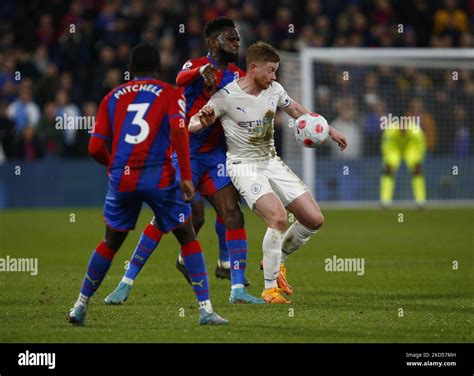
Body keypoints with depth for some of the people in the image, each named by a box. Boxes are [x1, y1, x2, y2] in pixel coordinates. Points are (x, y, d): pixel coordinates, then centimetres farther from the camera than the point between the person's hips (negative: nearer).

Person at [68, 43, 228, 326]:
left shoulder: (113, 98, 15)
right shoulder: (170, 94, 7)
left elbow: (96, 148, 10)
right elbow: (179, 132, -11)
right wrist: (186, 177, -12)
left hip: (121, 179, 3)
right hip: (159, 178, -3)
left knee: (111, 242, 21)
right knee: (188, 238, 9)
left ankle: (81, 306, 22)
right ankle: (206, 309, 0)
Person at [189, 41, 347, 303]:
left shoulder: (274, 90, 3)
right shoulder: (226, 96, -14)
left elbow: (296, 110, 22)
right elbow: (193, 124, -14)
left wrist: (329, 130, 29)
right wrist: (203, 121, -38)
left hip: (271, 162, 7)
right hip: (244, 165, -7)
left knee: (314, 220, -2)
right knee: (278, 217, -27)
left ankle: (277, 260, 23)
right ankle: (270, 287, -14)